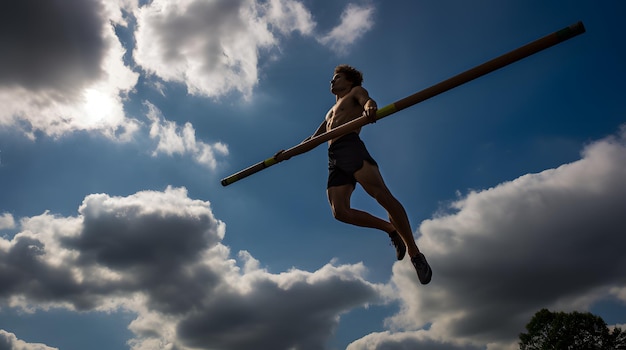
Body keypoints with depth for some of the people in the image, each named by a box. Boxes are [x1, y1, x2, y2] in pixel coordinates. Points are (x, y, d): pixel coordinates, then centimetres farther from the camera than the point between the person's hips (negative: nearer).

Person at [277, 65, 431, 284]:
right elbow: (313, 139, 41)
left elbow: (367, 100, -4)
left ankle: (414, 253, -22)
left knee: (382, 195, -24)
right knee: (340, 212, -16)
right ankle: (391, 229, -2)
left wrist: (369, 108, -30)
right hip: (333, 158, 6)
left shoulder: (356, 92, 21)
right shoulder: (330, 113, 41)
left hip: (351, 146, -6)